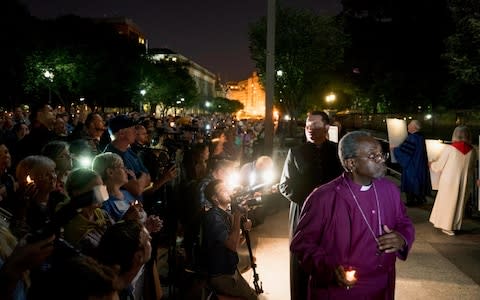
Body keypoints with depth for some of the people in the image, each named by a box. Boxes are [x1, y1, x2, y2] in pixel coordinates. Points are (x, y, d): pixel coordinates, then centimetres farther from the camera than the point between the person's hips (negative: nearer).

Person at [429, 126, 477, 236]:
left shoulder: (449, 148, -15)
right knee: (460, 203, 16)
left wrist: (431, 164, 14)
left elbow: (439, 165, -7)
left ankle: (447, 227, 17)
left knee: (447, 202, 10)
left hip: (449, 180, -3)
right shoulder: (472, 151, -4)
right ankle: (455, 225, 26)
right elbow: (472, 168, 8)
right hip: (465, 182, 3)